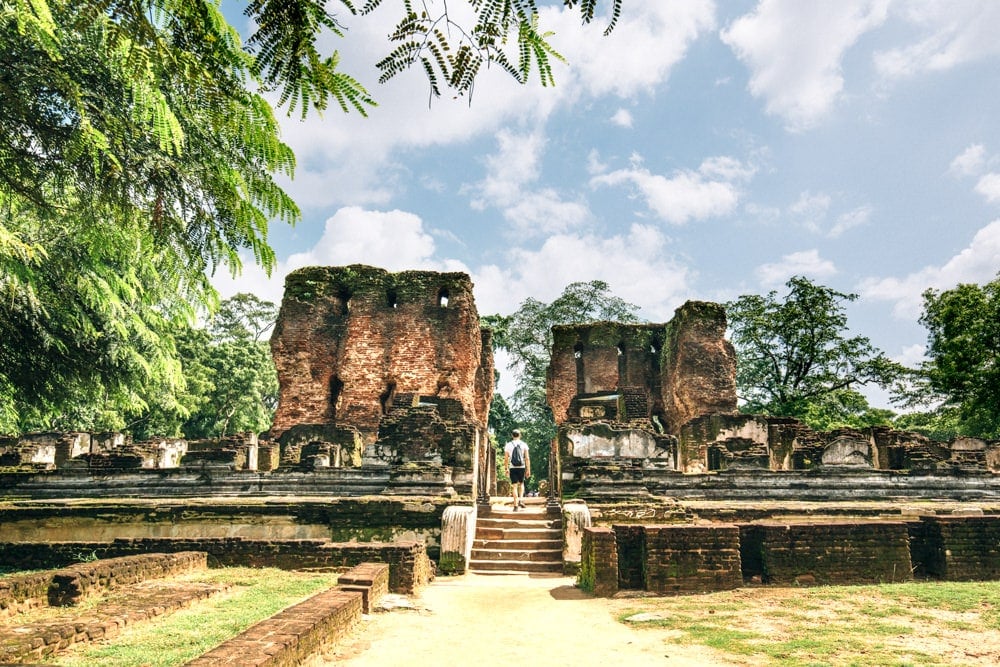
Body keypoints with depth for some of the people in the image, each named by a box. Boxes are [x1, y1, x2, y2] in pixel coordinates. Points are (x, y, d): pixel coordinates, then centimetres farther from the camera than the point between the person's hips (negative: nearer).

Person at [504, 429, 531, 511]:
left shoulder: (508, 445, 2)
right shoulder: (524, 444, 2)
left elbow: (506, 459, 1)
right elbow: (527, 458, -2)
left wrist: (506, 469, 11)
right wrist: (528, 470, 1)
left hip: (512, 468, -1)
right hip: (521, 467, 1)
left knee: (514, 486, 4)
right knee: (521, 483, 21)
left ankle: (516, 505, 0)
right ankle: (521, 500, 3)